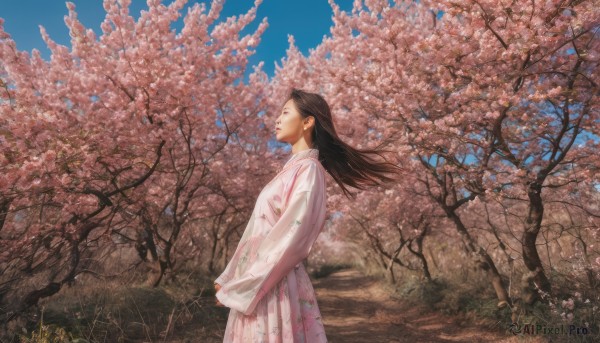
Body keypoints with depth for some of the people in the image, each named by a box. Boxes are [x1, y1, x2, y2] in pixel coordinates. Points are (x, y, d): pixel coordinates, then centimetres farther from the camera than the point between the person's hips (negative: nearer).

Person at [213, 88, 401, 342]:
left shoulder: (307, 170, -13)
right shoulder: (293, 168, 13)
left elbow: (288, 240, -19)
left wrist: (242, 286, -14)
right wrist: (230, 277, 13)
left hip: (271, 286, -8)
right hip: (259, 282, 8)